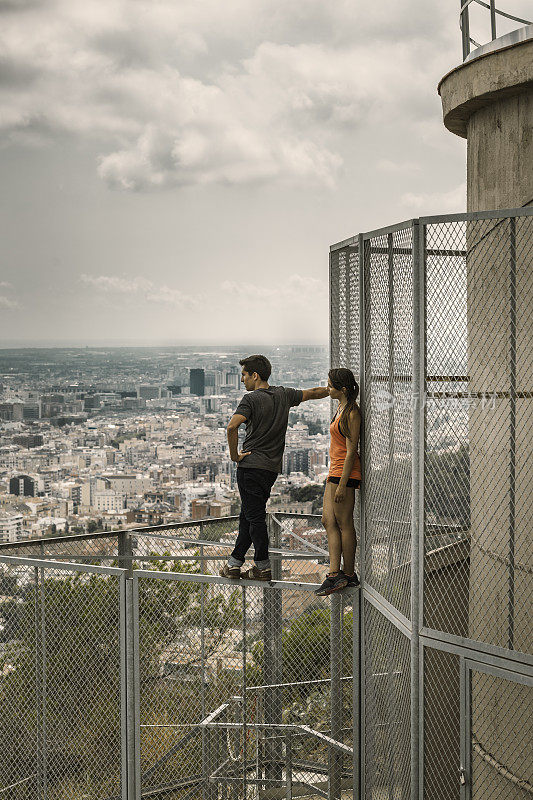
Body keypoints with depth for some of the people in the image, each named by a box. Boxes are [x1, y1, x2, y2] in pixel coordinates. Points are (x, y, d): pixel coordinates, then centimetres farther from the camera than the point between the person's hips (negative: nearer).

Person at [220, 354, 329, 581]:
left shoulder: (251, 399, -12)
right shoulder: (283, 394, 8)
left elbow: (232, 427, -26)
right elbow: (313, 392, 23)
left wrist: (234, 455, -14)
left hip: (251, 466, -7)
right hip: (272, 467, 7)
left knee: (255, 517, 0)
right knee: (247, 516, 14)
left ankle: (263, 567, 4)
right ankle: (234, 563, 19)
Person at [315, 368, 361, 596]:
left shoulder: (352, 414, -16)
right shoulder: (341, 408, 14)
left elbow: (351, 450, -18)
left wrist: (342, 484, -20)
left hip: (345, 472, -10)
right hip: (335, 471, 10)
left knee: (344, 524, -2)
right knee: (328, 521, 5)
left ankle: (349, 574, 8)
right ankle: (334, 574, 4)